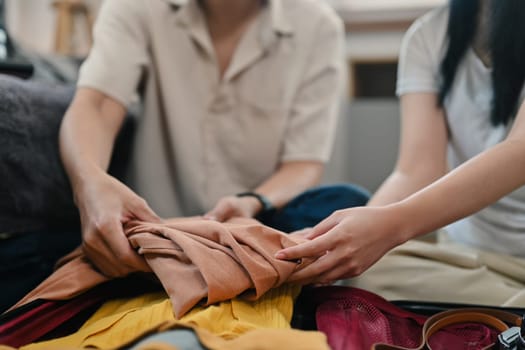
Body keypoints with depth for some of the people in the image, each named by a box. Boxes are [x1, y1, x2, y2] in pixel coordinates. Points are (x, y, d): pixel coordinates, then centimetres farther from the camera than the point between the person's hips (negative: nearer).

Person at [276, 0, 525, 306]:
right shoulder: (427, 36, 1)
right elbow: (418, 172, -10)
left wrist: (393, 224, -40)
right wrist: (353, 235, -30)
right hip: (471, 252, 4)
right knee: (367, 270, -25)